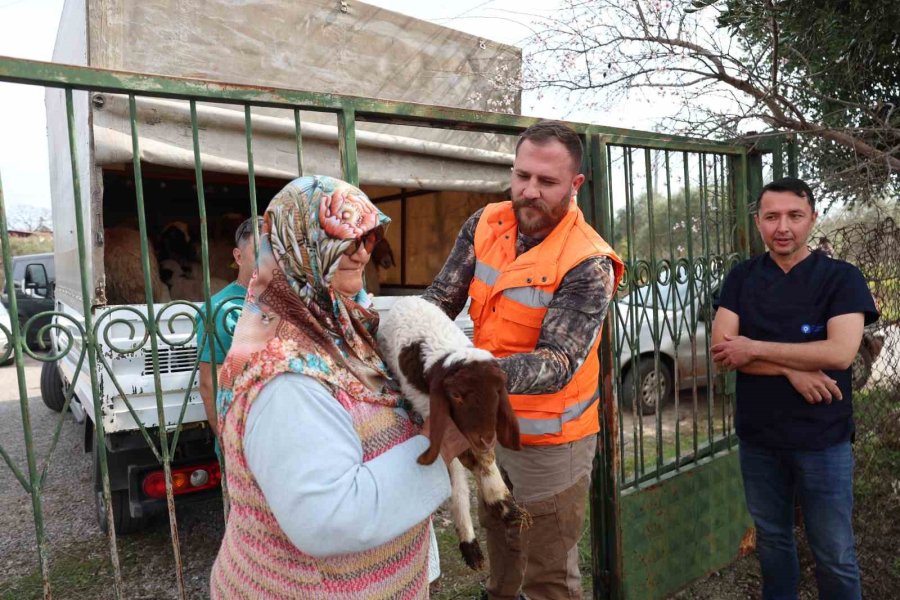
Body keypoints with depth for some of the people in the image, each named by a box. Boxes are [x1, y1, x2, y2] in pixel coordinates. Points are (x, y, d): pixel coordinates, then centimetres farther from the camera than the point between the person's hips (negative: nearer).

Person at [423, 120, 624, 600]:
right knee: (496, 529, 31)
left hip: (547, 438, -6)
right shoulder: (484, 225, -6)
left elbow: (559, 362, -32)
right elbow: (441, 298, -6)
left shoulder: (587, 265, -24)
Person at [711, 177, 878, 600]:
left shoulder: (842, 278, -6)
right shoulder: (741, 278, 1)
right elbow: (721, 351, -9)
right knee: (771, 539, 19)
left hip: (823, 440, -2)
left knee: (835, 555, 9)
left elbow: (840, 353, -20)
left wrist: (754, 349, -17)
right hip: (757, 438, 3)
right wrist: (791, 369, -20)